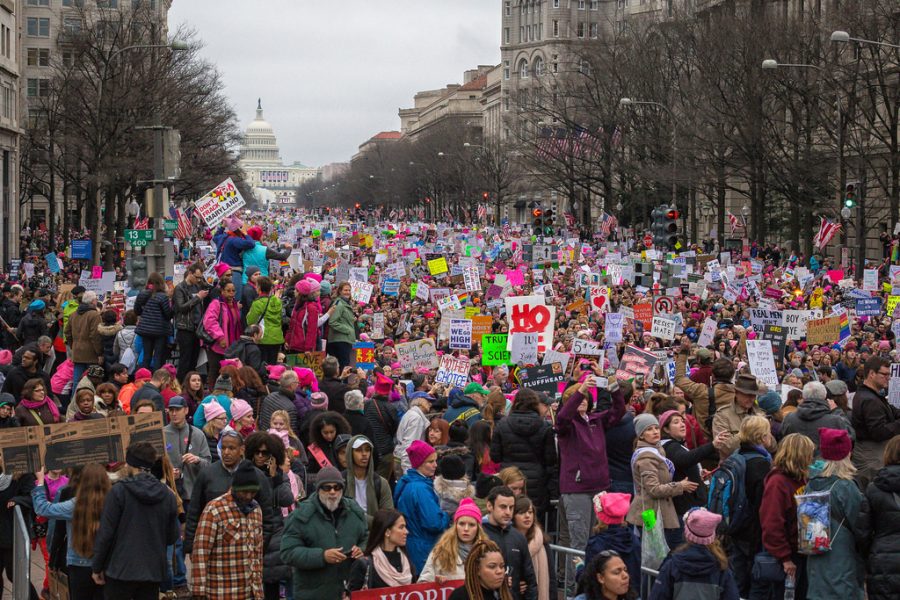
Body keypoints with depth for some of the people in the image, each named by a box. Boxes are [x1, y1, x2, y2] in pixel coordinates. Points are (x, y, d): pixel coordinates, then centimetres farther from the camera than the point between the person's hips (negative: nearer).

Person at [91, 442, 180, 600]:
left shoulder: (119, 491, -8)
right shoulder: (167, 495, 3)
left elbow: (105, 533, -9)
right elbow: (172, 537, 8)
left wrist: (96, 567, -1)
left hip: (121, 571, -4)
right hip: (153, 573, 4)